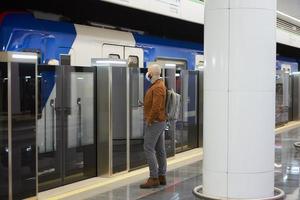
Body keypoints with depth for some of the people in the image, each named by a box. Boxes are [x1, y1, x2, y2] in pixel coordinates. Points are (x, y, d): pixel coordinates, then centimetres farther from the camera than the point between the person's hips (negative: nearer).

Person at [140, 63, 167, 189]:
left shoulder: (157, 87, -17)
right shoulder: (159, 85, 15)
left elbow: (156, 107, -25)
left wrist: (149, 120, -17)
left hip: (154, 122, -10)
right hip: (160, 122, 10)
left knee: (148, 149, -9)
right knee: (160, 150, 11)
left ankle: (154, 178, -9)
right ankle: (162, 177, 16)